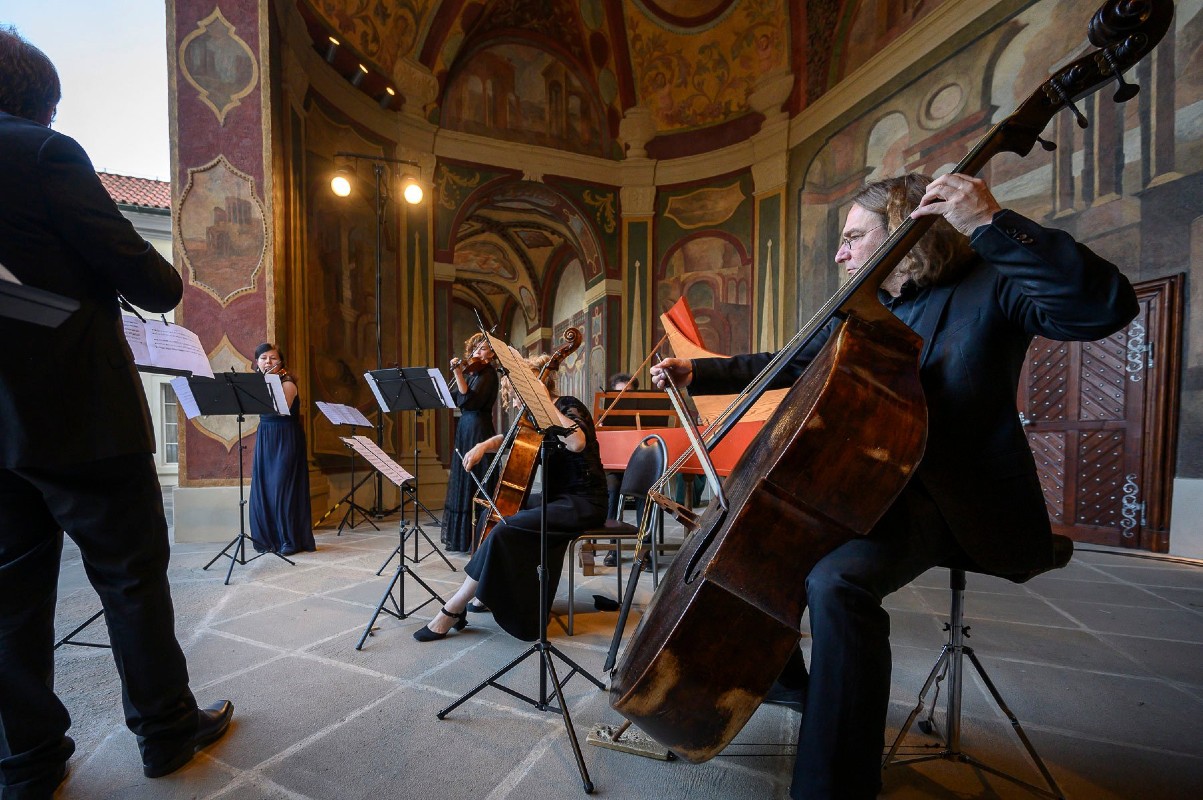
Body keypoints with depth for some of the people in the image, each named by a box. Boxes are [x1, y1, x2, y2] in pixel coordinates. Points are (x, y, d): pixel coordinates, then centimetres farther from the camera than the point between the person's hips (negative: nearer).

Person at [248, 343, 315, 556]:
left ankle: (290, 540, 4)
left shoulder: (287, 383, -7)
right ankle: (269, 538, 18)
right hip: (264, 439, 6)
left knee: (283, 488, -5)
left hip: (286, 439, -6)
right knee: (262, 489, 6)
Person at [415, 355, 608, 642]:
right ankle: (484, 595, 15)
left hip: (583, 503, -10)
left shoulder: (568, 406, -12)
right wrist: (483, 446, 3)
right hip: (557, 497, 10)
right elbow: (507, 438, 24)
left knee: (504, 530, -22)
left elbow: (577, 443, -34)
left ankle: (453, 610, -8)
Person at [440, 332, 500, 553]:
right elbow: (455, 399, 11)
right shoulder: (469, 371, 16)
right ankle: (462, 538, 27)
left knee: (475, 485, -5)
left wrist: (458, 374, -26)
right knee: (462, 483, 14)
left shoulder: (487, 373, -9)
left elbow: (470, 400, -22)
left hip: (479, 431, -9)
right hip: (465, 429, 9)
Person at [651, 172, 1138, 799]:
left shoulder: (987, 288, -6)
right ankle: (785, 677, 29)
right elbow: (786, 366, 13)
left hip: (958, 501, -7)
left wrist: (993, 224, -25)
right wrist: (696, 372, 5)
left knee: (837, 579, -34)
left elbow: (1107, 307, -22)